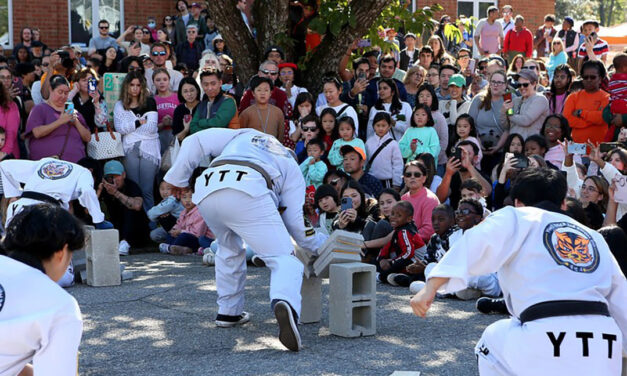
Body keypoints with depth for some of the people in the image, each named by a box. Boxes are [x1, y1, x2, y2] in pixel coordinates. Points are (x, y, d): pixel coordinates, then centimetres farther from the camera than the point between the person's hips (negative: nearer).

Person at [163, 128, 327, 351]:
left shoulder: (244, 135, 40)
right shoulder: (292, 168, 32)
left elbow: (195, 142, 27)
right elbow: (296, 222, 25)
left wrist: (177, 178, 31)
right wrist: (325, 246, 40)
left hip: (205, 192, 4)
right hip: (246, 192, -4)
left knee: (229, 249, 31)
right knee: (283, 259, -3)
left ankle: (229, 312, 34)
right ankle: (285, 303, -34)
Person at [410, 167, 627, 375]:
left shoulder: (516, 218, 14)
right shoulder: (595, 238, 26)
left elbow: (475, 245, -4)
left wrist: (430, 289, -11)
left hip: (546, 341, -4)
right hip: (603, 351, 4)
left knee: (493, 343, 27)